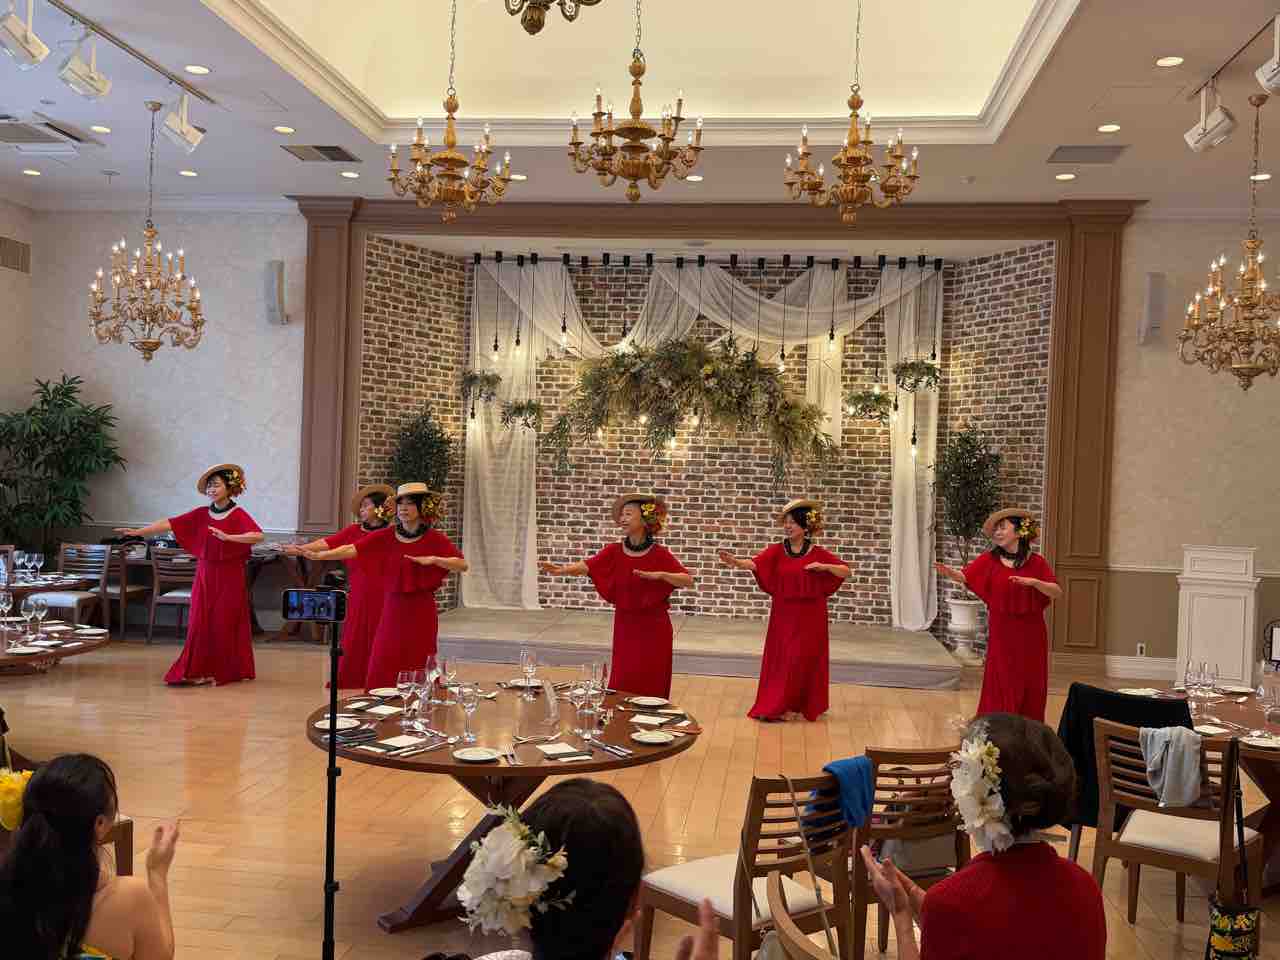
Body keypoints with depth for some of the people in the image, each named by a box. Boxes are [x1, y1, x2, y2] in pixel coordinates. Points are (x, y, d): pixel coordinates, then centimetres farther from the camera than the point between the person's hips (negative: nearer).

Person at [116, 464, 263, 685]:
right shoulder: (201, 514, 5)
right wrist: (137, 532, -7)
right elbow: (169, 524, 0)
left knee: (226, 624, 1)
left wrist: (227, 537, -33)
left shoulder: (238, 514, -8)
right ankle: (198, 670, 8)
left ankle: (227, 671, 14)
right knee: (200, 623, 1)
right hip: (205, 575, 4)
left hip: (229, 578, -4)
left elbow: (258, 536, -24)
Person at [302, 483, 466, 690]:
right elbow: (352, 549, -4)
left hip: (421, 612, -2)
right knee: (382, 671, 1)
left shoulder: (435, 539, -3)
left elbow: (462, 565, -9)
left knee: (416, 669, 0)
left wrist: (433, 560, -21)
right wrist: (319, 555, -13)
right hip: (392, 610, 2)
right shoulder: (386, 537, 2)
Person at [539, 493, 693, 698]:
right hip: (625, 628, 2)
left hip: (654, 630, -2)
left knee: (651, 689, 1)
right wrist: (562, 569, -32)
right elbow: (586, 566, -14)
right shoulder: (614, 552, 0)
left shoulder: (659, 554, -7)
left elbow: (688, 581, -14)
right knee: (622, 686, 3)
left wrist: (660, 575, -29)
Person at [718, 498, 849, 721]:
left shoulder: (818, 553, -1)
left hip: (809, 616, -1)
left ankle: (808, 705, 13)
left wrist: (825, 566, -15)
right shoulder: (777, 550, -1)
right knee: (780, 659, 3)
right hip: (783, 614, 1)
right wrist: (735, 561, -37)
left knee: (805, 659, 1)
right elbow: (755, 563, -18)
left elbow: (846, 572, 2)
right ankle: (774, 706, 11)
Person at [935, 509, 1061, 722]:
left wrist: (1033, 582, -25)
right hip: (1001, 634, 0)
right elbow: (965, 576, -13)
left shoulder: (1036, 563, -2)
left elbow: (1057, 592, -8)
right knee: (1000, 686, 0)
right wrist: (950, 572, -34)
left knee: (1030, 687, 7)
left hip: (1030, 635, 0)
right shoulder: (990, 560, -1)